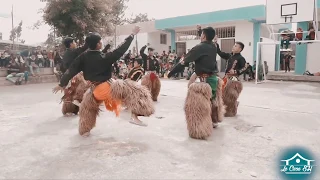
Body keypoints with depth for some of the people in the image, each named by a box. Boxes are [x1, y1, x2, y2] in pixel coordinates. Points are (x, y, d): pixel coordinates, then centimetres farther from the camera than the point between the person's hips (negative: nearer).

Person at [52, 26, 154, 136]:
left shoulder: (83, 57, -2)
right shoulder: (104, 57, -14)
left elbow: (72, 70, 1)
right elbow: (121, 50, -12)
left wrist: (62, 84, 12)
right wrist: (132, 35, -5)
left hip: (95, 90, 6)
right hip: (108, 87, -6)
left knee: (87, 107, 31)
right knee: (131, 90, -7)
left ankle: (84, 130, 40)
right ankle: (134, 115, -20)